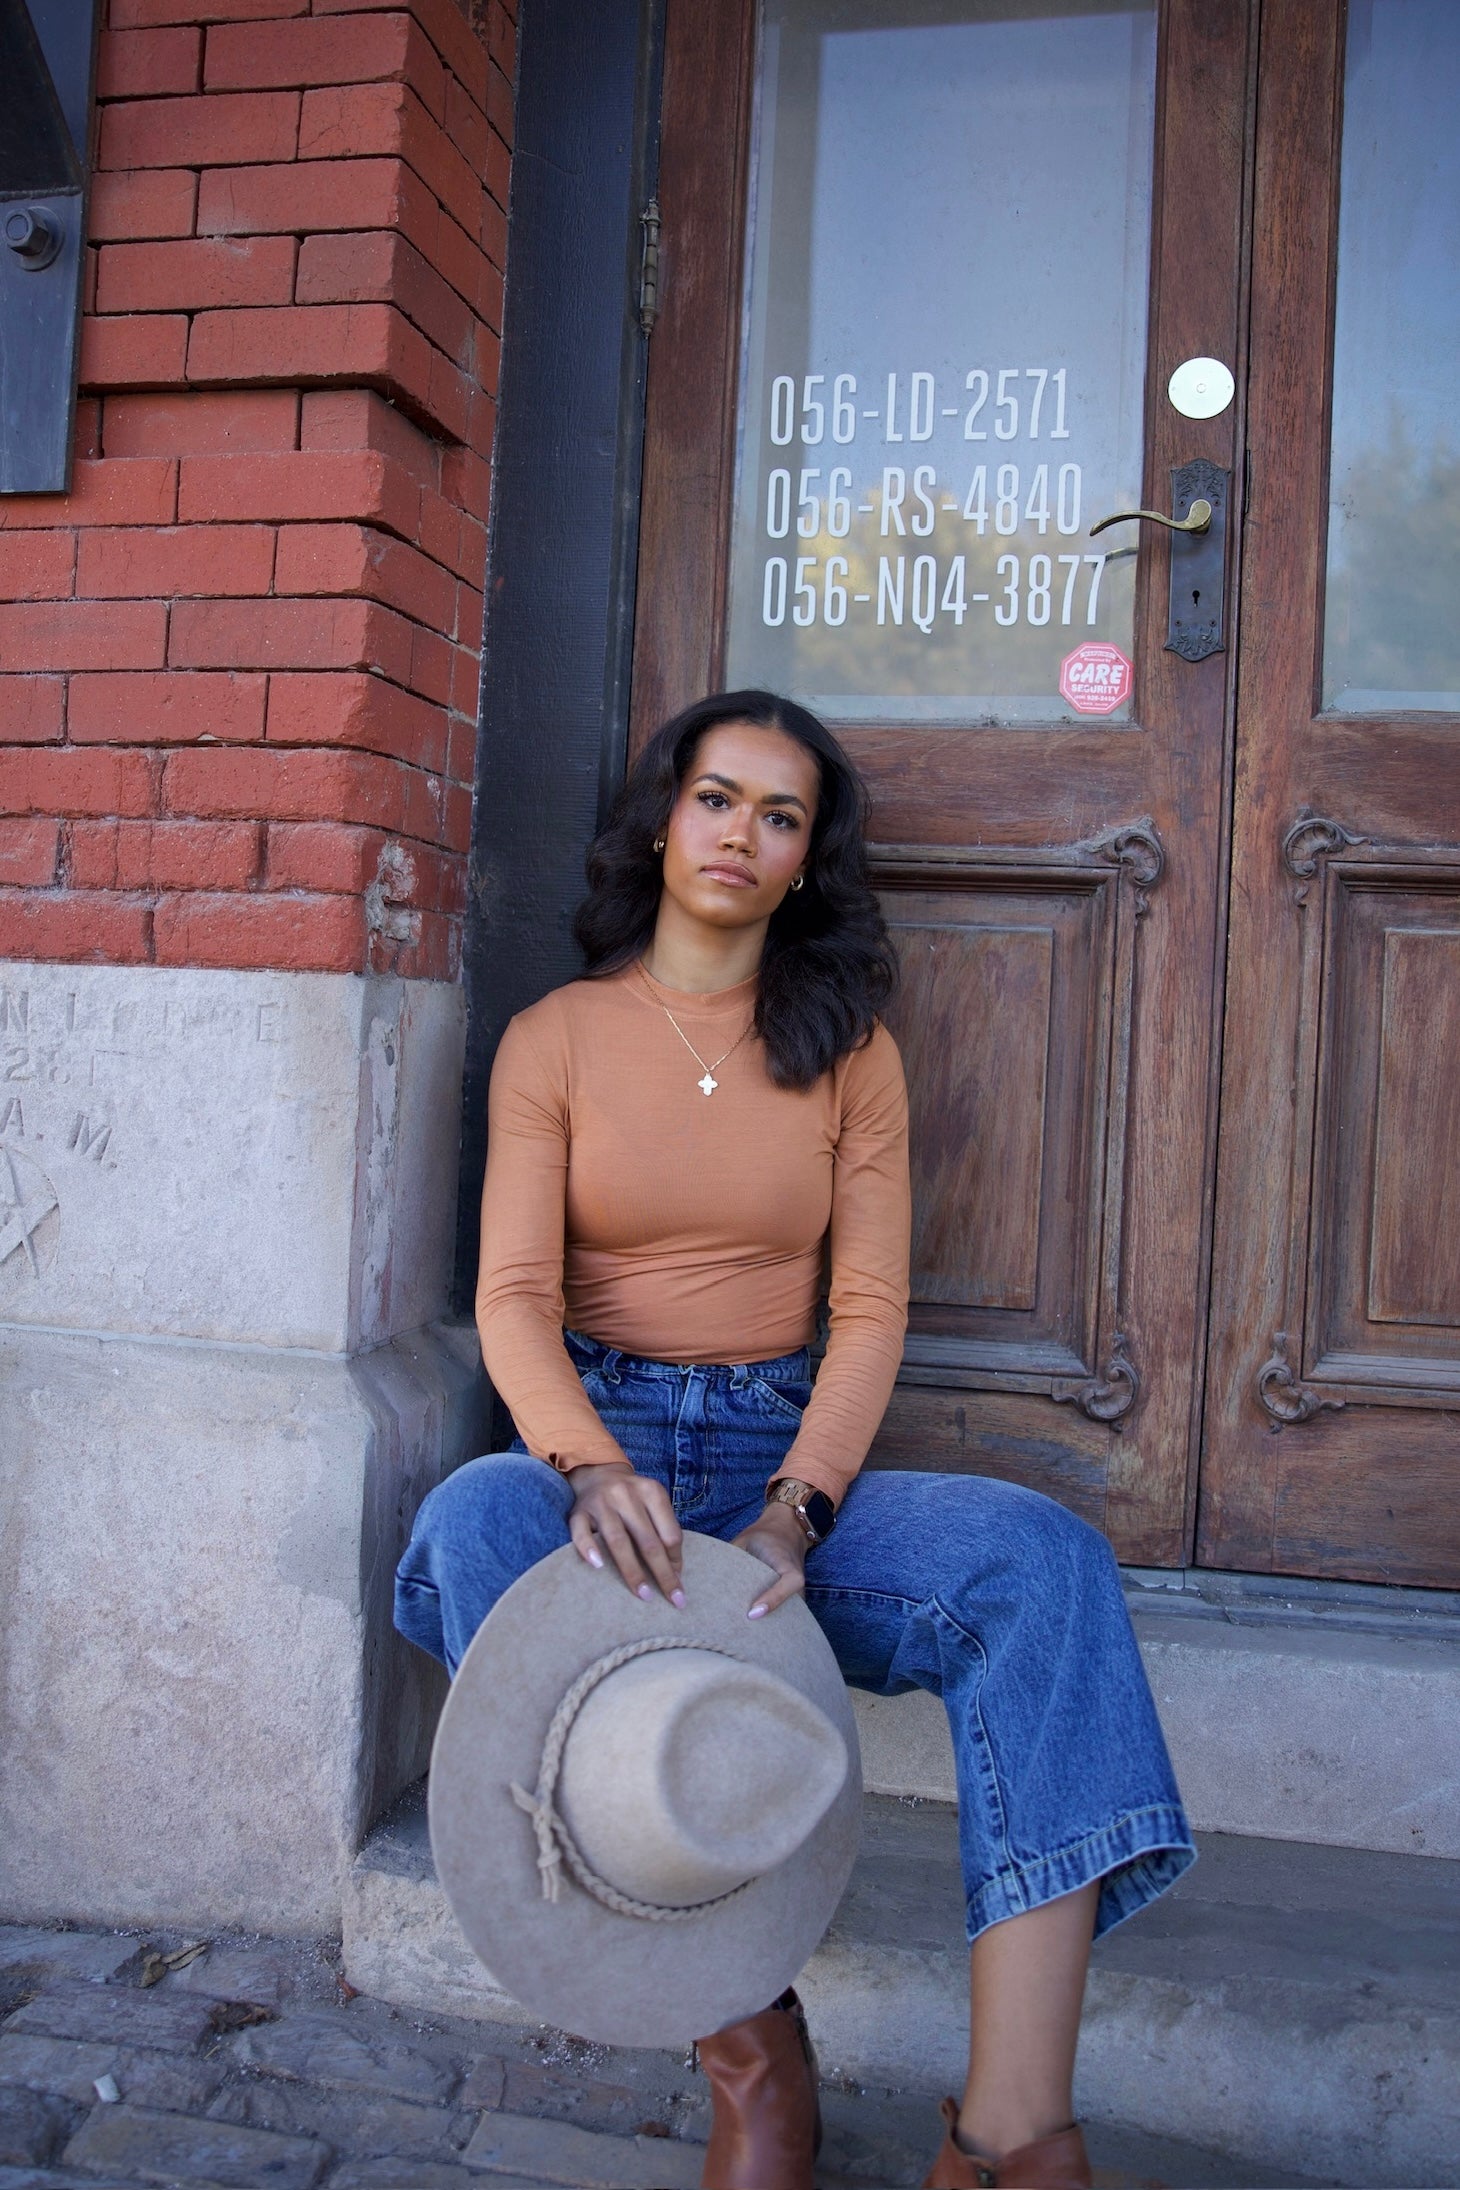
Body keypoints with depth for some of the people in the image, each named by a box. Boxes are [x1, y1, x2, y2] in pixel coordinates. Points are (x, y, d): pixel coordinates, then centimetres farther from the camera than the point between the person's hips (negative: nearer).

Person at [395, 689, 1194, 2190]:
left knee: (1040, 1558, -27)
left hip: (784, 1450, 1)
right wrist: (593, 1465, -27)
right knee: (472, 1520, -36)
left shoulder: (848, 1050, 8)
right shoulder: (556, 1037, 5)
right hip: (594, 1431, 0)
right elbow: (512, 1294, -6)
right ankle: (747, 2030, -27)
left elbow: (869, 1309, 0)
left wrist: (796, 1508, -19)